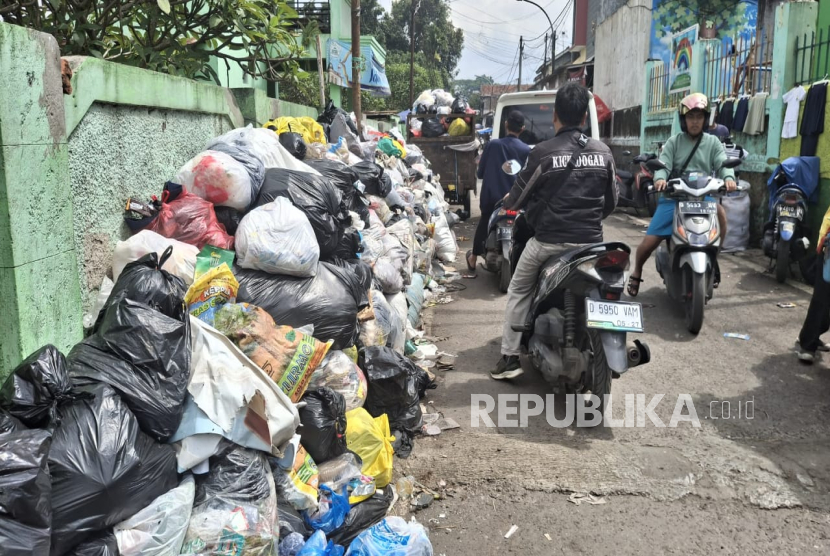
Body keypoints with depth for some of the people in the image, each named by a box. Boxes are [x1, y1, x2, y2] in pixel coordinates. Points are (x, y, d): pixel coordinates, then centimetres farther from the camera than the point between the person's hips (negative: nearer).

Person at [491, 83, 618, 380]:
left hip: (549, 239, -3)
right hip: (591, 240, 3)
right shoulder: (603, 151, 2)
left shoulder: (543, 152, -10)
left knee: (518, 291, 15)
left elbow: (517, 198, -2)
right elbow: (612, 201, 11)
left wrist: (508, 201, 22)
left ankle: (510, 357, 11)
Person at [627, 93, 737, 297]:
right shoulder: (673, 142, 9)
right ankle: (636, 273, 21)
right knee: (649, 242, -10)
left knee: (720, 212, -34)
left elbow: (723, 163, -2)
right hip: (673, 197, 0)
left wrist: (728, 177, -26)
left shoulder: (713, 142, 12)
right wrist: (660, 178, -28)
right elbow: (663, 165, -4)